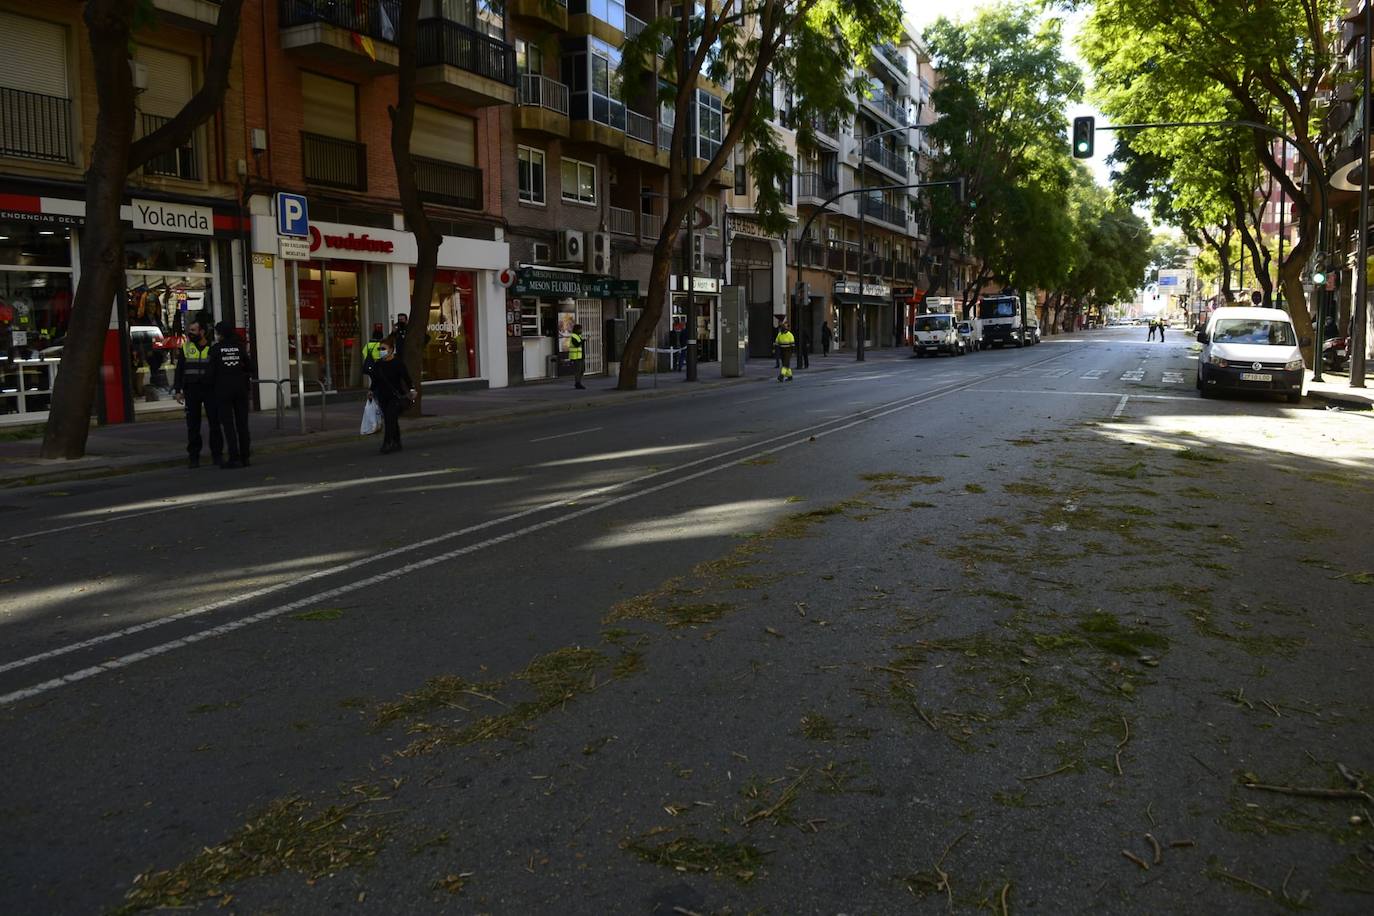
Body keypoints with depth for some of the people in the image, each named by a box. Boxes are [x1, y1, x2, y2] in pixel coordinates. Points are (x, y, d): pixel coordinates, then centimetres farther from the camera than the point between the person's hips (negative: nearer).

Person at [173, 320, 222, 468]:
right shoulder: (185, 347, 8)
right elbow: (179, 370, 9)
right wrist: (178, 390, 3)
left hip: (210, 389, -2)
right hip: (191, 390, 2)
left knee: (214, 422, 0)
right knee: (193, 425, 3)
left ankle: (217, 455, 7)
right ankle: (193, 456, 8)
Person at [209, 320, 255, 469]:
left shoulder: (215, 349, -6)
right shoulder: (240, 347, 2)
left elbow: (212, 371, -6)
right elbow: (250, 368, 2)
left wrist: (212, 384, 10)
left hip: (223, 390, -3)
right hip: (241, 388, 3)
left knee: (228, 425, 0)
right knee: (242, 423, 8)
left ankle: (234, 458, -6)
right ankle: (244, 457, 8)